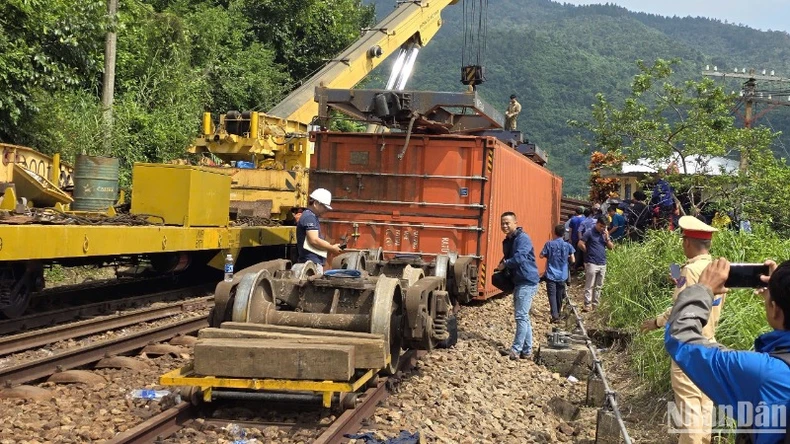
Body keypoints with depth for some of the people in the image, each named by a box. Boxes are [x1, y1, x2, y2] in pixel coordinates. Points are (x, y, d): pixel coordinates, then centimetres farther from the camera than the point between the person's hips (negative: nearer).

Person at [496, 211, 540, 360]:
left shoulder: (523, 238, -14)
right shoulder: (507, 241, 15)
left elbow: (519, 258, -26)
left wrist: (505, 264, -11)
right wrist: (503, 267, 4)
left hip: (527, 282, -10)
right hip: (519, 282, 10)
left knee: (521, 316, -9)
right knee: (524, 317, 13)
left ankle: (516, 350, -8)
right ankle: (527, 350, 19)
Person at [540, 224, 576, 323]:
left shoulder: (549, 244, -9)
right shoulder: (567, 245, -3)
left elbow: (541, 256, -2)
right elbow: (572, 259, 0)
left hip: (551, 275, -3)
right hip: (562, 276, 3)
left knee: (552, 295, -5)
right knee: (560, 296, 17)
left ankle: (555, 316, -17)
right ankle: (558, 313, 32)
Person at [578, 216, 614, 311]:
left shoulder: (604, 234, 13)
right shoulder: (590, 233, -5)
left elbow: (611, 247, 11)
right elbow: (580, 244, -9)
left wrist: (607, 238, -4)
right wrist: (588, 252, -1)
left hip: (602, 264, 6)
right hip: (592, 263, -6)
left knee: (598, 286, 10)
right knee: (589, 286, -4)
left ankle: (595, 304, 17)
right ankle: (587, 305, -2)